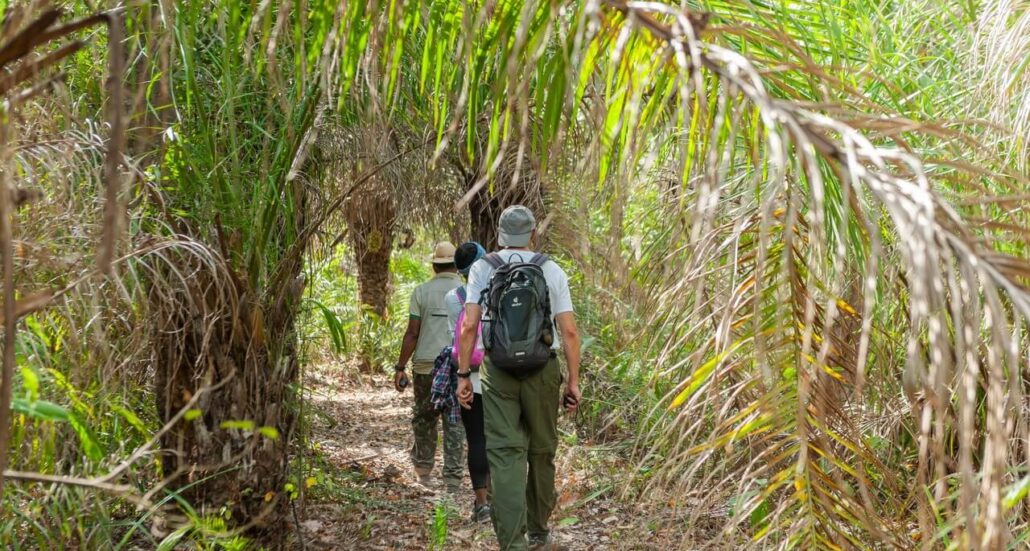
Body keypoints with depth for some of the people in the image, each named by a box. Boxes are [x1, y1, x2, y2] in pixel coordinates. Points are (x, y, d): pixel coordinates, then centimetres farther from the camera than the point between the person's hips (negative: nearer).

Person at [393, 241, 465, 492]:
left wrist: (400, 367, 1)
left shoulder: (421, 291, -1)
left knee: (424, 417, 17)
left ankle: (423, 468, 26)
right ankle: (452, 477, 2)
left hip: (426, 366, 0)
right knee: (455, 421, 4)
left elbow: (412, 333, -4)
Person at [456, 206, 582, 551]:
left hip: (498, 368, -1)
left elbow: (469, 326, -4)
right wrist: (573, 381, 4)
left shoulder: (482, 268, 3)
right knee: (541, 451, 15)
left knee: (506, 454, -3)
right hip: (543, 368, 1)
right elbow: (569, 331, -1)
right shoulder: (552, 271, 3)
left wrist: (463, 374, 1)